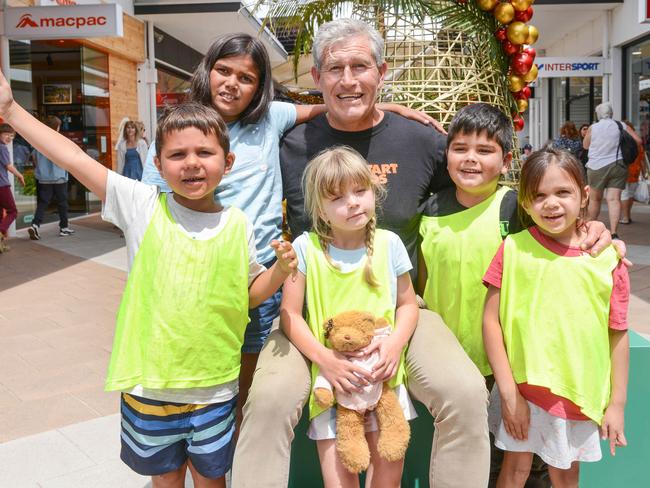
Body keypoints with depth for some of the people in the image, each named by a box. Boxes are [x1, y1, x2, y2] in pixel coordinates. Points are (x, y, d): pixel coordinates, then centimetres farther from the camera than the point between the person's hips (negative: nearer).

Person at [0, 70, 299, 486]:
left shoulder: (238, 224, -4)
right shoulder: (143, 206, -8)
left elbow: (250, 294, 6)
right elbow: (75, 159, -8)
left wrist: (280, 271, -12)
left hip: (214, 387, 0)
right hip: (148, 385, 0)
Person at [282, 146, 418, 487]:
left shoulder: (388, 243, 0)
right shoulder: (306, 247, -5)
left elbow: (407, 304, 8)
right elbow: (289, 313, -5)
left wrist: (396, 342, -11)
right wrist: (323, 359, -16)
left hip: (384, 376, 2)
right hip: (331, 381, -1)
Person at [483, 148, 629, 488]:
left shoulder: (607, 259, -6)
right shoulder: (513, 249, -9)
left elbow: (618, 335, 0)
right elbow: (491, 320, -8)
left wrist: (617, 403, 2)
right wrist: (508, 392, -10)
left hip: (580, 393, 1)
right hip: (522, 388, -1)